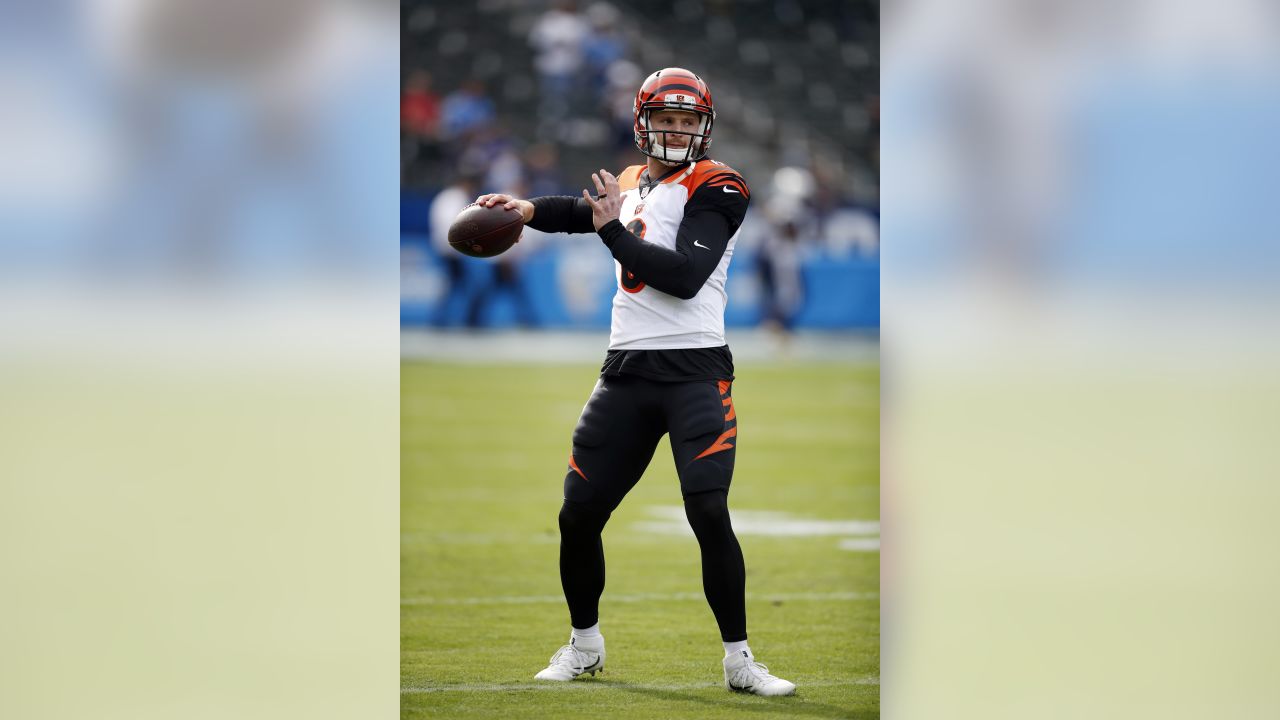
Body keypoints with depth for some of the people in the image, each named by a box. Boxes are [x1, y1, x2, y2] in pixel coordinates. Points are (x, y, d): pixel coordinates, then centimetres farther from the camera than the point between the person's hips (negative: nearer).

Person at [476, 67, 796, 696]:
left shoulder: (715, 188, -5)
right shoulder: (629, 184, 14)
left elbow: (685, 277, -18)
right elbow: (578, 211, 32)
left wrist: (613, 231, -13)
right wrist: (525, 208, 12)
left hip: (696, 371, -6)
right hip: (626, 372, 6)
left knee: (710, 516, -16)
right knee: (578, 515, 6)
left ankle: (739, 660, -7)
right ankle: (584, 644, 26)